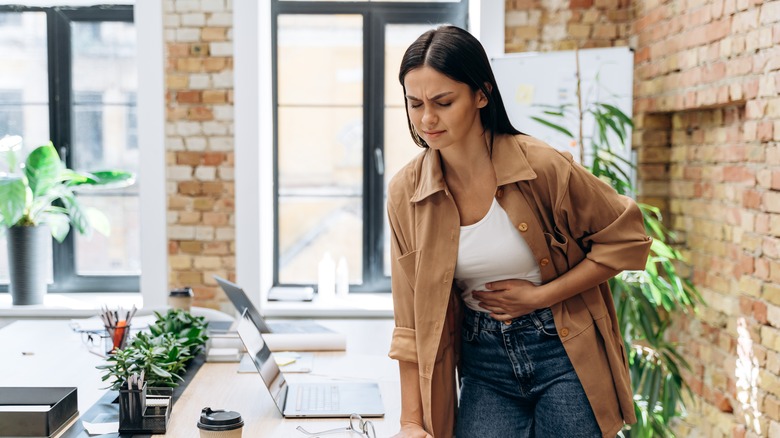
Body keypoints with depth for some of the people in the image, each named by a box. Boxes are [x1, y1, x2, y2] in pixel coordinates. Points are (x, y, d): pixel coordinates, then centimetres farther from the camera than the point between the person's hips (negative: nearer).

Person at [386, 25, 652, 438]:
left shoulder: (543, 166, -16)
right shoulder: (405, 191, -7)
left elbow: (626, 240, -5)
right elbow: (413, 319, -4)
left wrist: (540, 296, -13)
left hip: (564, 353, -2)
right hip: (484, 362, 2)